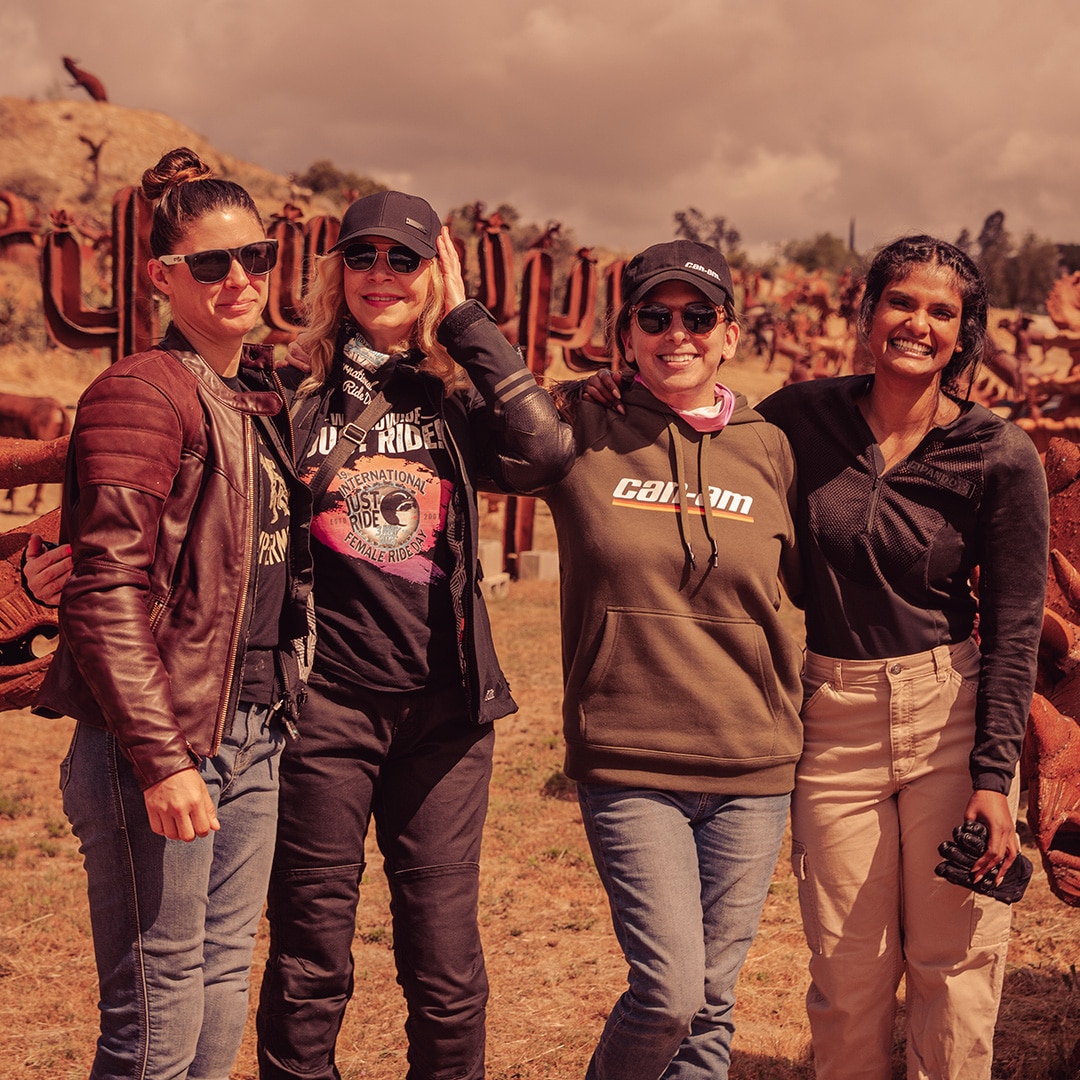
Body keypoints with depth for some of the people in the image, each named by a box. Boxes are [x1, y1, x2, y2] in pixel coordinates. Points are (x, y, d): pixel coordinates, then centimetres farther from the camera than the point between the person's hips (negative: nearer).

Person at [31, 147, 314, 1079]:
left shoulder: (262, 400, 14)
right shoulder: (143, 392, -10)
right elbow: (107, 593, -17)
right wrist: (161, 758, -21)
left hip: (254, 742, 8)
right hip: (165, 747, -8)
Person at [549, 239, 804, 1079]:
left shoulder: (770, 450, 5)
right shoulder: (582, 435, 0)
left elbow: (815, 580, 14)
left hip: (751, 765, 3)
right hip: (627, 764, -2)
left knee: (711, 1001, 9)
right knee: (668, 993, -9)